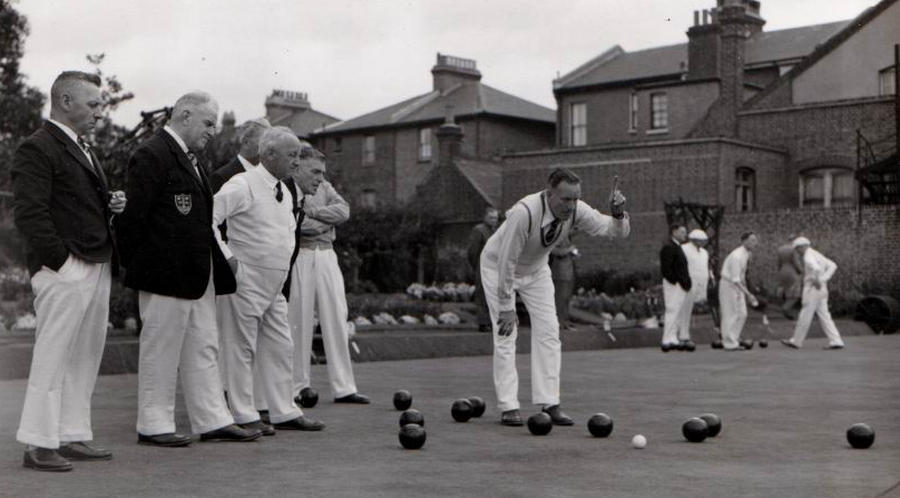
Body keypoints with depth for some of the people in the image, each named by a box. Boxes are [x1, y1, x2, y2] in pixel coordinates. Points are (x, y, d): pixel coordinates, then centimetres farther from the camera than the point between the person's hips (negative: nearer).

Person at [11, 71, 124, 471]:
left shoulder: (82, 149, 21)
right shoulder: (37, 149, -9)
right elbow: (29, 213, -17)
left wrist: (111, 204, 10)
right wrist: (59, 259, -18)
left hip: (97, 268, 9)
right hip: (65, 271, -9)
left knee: (85, 358, 12)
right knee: (53, 357, -4)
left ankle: (73, 437, 20)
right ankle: (38, 444, 2)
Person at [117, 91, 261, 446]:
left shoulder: (189, 159, 18)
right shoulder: (151, 156, -13)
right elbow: (134, 215, -16)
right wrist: (136, 265, -12)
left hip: (198, 274, 9)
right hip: (166, 274, -9)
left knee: (204, 349, 11)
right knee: (161, 350, 1)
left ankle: (213, 421, 17)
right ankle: (153, 426, 10)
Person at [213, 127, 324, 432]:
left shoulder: (284, 192, 13)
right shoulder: (242, 185, -13)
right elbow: (207, 219, -18)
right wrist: (227, 257, -18)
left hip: (274, 283, 8)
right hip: (246, 280, -8)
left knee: (280, 348, 11)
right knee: (242, 348, -1)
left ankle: (284, 413, 18)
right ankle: (244, 416, 5)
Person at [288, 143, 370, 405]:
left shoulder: (325, 188, 17)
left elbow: (343, 210, 3)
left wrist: (313, 211, -8)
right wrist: (327, 221, -7)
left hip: (326, 257, 6)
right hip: (299, 258, -6)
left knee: (336, 319, 4)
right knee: (300, 322, -1)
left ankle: (343, 388, 7)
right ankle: (298, 387, 9)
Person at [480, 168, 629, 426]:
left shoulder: (576, 211, -24)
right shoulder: (525, 212, -39)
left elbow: (619, 232, -16)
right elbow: (507, 262, -32)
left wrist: (618, 214, -39)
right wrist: (506, 307, -27)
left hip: (536, 269, 5)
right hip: (498, 266, -5)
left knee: (548, 331, -4)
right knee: (505, 333, -11)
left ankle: (549, 403, -1)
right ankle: (508, 407, -7)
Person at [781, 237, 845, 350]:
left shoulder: (808, 257, -15)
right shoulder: (817, 255, 16)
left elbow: (817, 269, -34)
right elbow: (833, 266, 12)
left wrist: (817, 281, -21)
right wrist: (824, 279, 2)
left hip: (813, 290, -9)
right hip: (822, 290, 9)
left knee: (805, 317, 1)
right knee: (824, 317, 7)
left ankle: (796, 341, 10)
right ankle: (836, 341, -1)